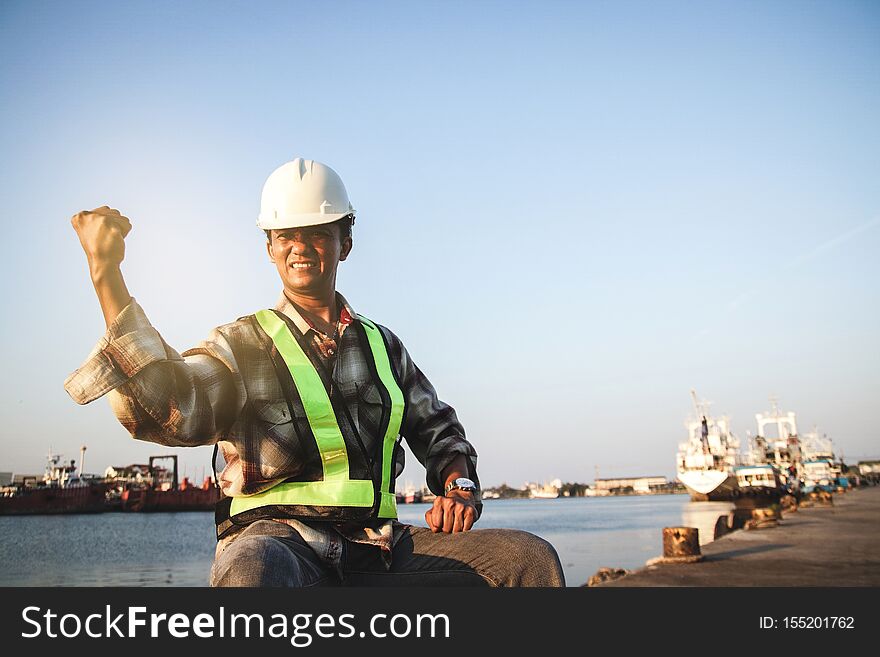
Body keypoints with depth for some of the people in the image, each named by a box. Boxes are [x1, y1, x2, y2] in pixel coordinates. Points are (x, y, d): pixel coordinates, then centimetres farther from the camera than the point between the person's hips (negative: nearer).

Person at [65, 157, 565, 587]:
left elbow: (439, 432, 26)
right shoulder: (242, 344, 6)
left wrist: (458, 485, 3)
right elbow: (166, 412, -14)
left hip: (378, 548, 4)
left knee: (530, 558, -16)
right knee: (257, 568, -41)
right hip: (276, 538, -4)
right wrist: (107, 272, -20)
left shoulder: (382, 345, 18)